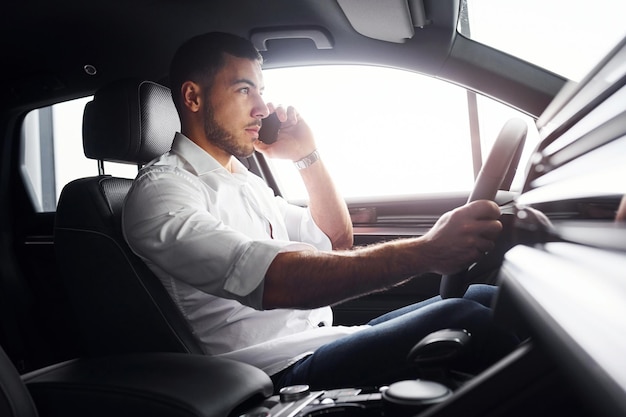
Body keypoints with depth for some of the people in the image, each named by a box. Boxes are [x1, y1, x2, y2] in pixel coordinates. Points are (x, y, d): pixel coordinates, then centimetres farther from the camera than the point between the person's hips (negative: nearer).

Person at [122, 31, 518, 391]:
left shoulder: (244, 180, 18)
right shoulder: (161, 191, -10)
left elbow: (336, 242, 19)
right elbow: (277, 282, -27)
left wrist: (308, 156, 7)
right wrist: (426, 251, -34)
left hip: (325, 341, 8)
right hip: (281, 372, -8)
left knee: (482, 299, -4)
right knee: (463, 321, -25)